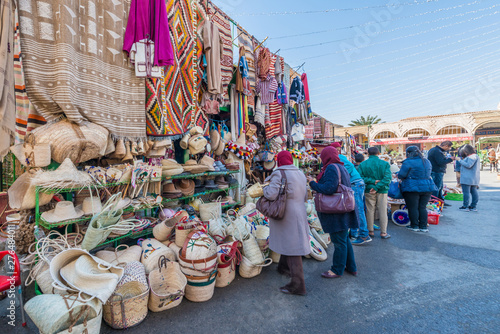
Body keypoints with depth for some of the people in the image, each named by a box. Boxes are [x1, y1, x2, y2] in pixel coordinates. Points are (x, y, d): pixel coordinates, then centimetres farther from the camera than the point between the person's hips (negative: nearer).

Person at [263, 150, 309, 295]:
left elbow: (271, 194, -24)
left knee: (291, 245, -4)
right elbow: (305, 196, 16)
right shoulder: (300, 173, 10)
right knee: (289, 243, 23)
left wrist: (265, 188, -5)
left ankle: (297, 284, 2)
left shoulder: (279, 173, -16)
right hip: (299, 212, 9)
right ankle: (283, 267, 43)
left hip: (287, 216, -8)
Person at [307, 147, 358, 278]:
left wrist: (313, 183, -14)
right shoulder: (341, 167, 13)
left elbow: (329, 188, -27)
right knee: (344, 239, 20)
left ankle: (337, 270, 16)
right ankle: (351, 267, 33)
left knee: (339, 242, 2)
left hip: (336, 213, -10)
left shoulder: (331, 168, -18)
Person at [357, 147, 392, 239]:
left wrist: (372, 181, -11)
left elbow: (360, 177, -10)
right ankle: (383, 233, 12)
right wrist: (377, 186, -15)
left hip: (368, 191, 0)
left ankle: (371, 231, 16)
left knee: (370, 211, 8)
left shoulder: (362, 164, -1)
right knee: (383, 211, 6)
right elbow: (388, 177, -11)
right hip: (382, 191, 0)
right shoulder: (385, 164, -1)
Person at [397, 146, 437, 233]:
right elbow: (428, 173, 22)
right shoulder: (427, 161, 12)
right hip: (427, 187, 7)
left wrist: (397, 174, 11)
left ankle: (414, 226, 9)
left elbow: (401, 175, -11)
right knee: (422, 207, 13)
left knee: (413, 207, 3)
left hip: (412, 188, -6)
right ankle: (423, 226, 15)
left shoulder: (408, 162, -12)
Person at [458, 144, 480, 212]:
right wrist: (463, 160, 12)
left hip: (468, 179, -10)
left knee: (466, 192, -5)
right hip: (473, 179, 10)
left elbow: (468, 165, -22)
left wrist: (460, 160, -14)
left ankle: (465, 207, 0)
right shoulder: (475, 156, 19)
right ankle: (473, 207, 16)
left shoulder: (472, 156, -13)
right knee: (474, 192, 11)